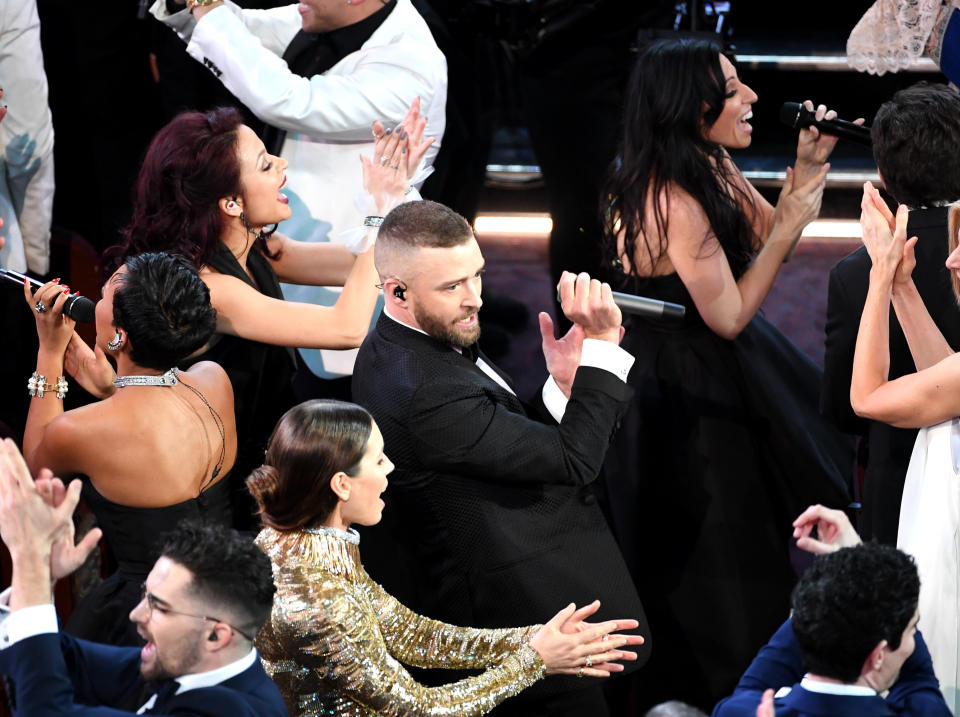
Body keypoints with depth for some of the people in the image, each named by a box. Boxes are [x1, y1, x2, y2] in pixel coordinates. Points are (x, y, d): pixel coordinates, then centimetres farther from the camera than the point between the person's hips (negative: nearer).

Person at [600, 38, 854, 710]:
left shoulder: (713, 167, -4)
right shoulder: (676, 204, -32)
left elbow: (767, 237, 9)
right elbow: (729, 315, -24)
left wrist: (807, 168, -6)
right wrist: (791, 224, -22)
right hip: (687, 391, -10)